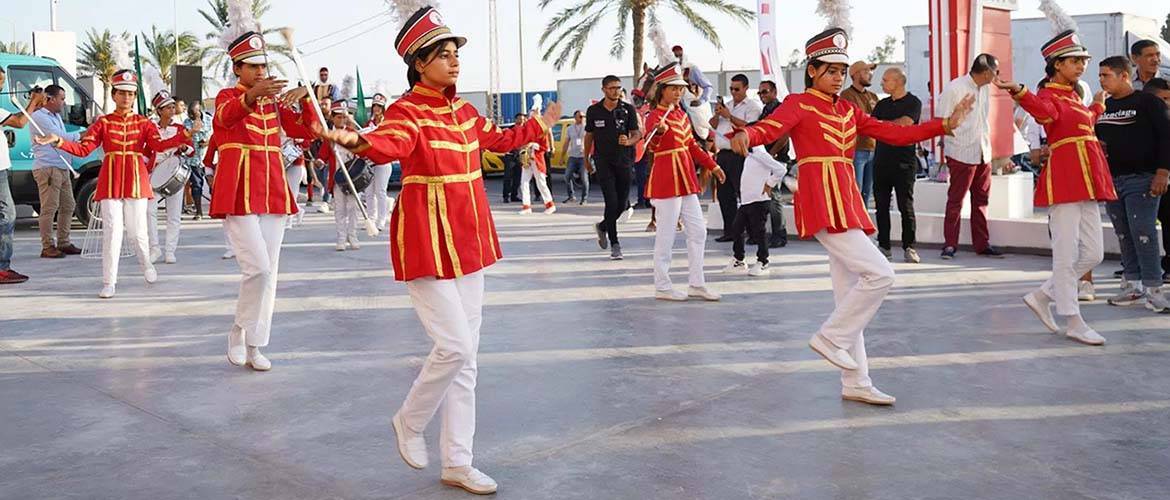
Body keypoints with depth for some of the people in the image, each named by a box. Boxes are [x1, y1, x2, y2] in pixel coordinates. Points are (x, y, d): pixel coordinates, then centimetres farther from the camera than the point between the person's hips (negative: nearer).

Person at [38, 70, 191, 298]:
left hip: (136, 180, 0)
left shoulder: (144, 122, 7)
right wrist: (57, 141, -16)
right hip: (110, 180, 0)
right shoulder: (103, 122, 7)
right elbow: (83, 149, 0)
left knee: (137, 230, 2)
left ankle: (146, 264, 33)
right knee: (112, 231, -5)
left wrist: (184, 137, -27)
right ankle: (109, 283, 1)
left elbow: (159, 145, -10)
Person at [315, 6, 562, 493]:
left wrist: (539, 124, 42)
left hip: (468, 239, 8)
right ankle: (409, 422, 17)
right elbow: (390, 144, -34)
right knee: (455, 347, -12)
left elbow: (498, 140, 29)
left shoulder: (464, 110, 10)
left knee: (466, 355, 9)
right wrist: (359, 142, -56)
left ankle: (457, 463, 19)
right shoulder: (405, 111, -12)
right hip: (426, 241, -8)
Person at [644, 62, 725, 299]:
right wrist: (658, 132, -53)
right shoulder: (656, 116, -12)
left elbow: (692, 145, 23)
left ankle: (696, 284, 17)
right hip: (666, 180, -9)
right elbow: (652, 146, -32)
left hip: (686, 179, 9)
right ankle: (662, 287, 7)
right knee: (667, 234, -3)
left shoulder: (681, 114, 14)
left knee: (698, 231, 9)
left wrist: (713, 166, 21)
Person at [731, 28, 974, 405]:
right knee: (880, 274, -16)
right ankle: (831, 337, 0)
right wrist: (746, 136, -46)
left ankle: (856, 384, 14)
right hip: (822, 202, -8)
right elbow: (770, 127, -22)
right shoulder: (798, 105, -3)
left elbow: (894, 133, 16)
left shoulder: (848, 110, 18)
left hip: (847, 202, 8)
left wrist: (945, 125, 7)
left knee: (851, 295, 9)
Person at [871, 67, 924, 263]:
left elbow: (905, 123, -14)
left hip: (904, 161, -5)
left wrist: (882, 124, -6)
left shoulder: (913, 103, 0)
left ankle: (909, 247, -1)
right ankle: (884, 246, 10)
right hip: (882, 160, 5)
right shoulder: (882, 104, 18)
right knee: (881, 205, 4)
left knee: (906, 206, -5)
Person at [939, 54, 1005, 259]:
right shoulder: (954, 89, -11)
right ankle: (950, 244, 6)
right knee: (956, 200, -1)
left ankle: (982, 243, 19)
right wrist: (944, 150, -6)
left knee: (981, 200, 11)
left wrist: (987, 146, 16)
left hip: (983, 153, 7)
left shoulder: (985, 89, 11)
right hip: (962, 154, -7)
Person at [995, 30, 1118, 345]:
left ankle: (1042, 296, 21)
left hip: (1087, 182, 9)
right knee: (1067, 255, -3)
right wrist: (1019, 92, -53)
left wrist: (1098, 105, 53)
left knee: (1093, 254, 9)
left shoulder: (1073, 96, 21)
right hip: (1064, 180, -9)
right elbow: (1044, 112, -33)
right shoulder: (1049, 96, -7)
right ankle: (1073, 322, 4)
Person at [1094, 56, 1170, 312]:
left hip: (1142, 178, -6)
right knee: (1124, 235, 8)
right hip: (1111, 180, 6)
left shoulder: (1148, 102, -3)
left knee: (1143, 232, -12)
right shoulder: (1102, 107, 16)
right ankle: (1133, 285, 14)